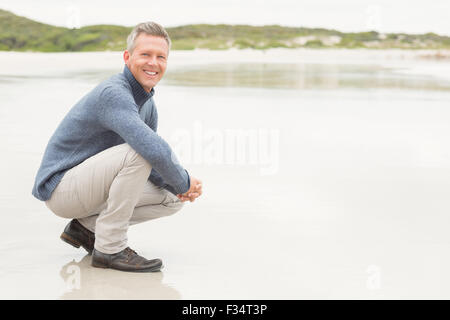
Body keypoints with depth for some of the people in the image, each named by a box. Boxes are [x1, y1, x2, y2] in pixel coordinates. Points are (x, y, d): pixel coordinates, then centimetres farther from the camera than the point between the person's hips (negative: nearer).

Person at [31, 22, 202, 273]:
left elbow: (151, 166, 12)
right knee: (137, 151, -29)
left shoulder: (148, 104, 7)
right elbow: (154, 150, -37)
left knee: (173, 198, 4)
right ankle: (109, 247, -19)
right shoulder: (113, 94, -23)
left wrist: (179, 189, -8)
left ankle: (86, 226, 10)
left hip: (90, 187, 9)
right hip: (60, 185, -9)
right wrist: (184, 182, -20)